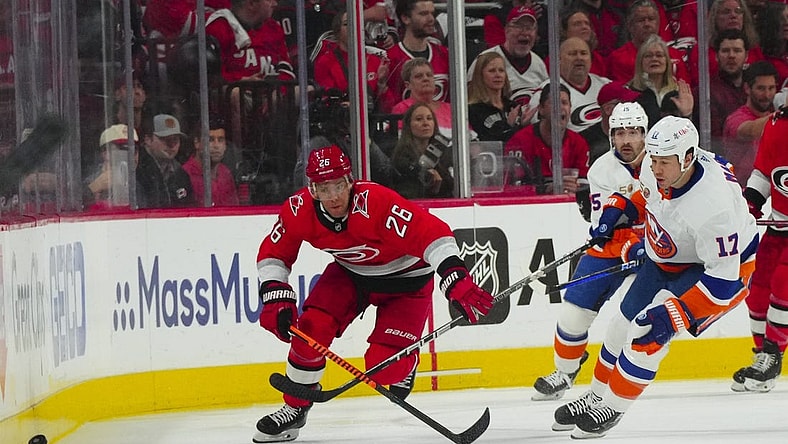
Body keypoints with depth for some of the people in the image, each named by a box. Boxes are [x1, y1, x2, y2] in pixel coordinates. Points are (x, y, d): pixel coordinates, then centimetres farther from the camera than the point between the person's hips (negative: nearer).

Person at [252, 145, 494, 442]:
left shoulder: (377, 203, -38)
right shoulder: (300, 209, -21)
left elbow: (432, 234, -43)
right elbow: (273, 253, -5)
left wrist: (457, 282, -54)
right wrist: (276, 296, -19)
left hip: (404, 278, -5)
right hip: (350, 272, 5)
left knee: (384, 367, -16)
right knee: (312, 328, -14)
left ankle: (404, 370, 23)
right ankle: (294, 410, 7)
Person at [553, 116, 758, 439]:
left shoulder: (712, 204, -41)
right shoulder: (656, 168, -20)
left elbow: (722, 280, -36)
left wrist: (675, 313, -39)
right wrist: (616, 211, 2)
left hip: (724, 266, -8)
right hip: (666, 258, 8)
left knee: (649, 331, -17)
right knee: (623, 323, 14)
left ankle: (613, 407, 2)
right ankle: (596, 396, 35)